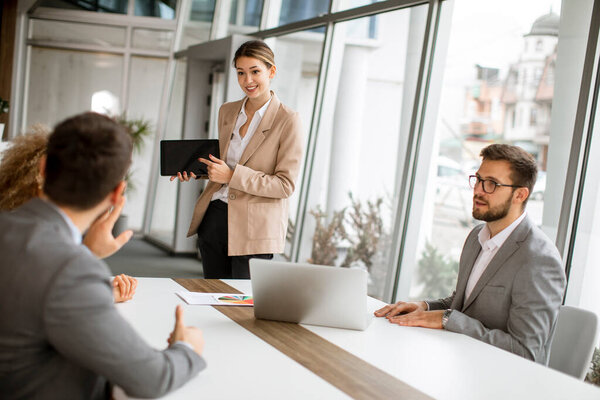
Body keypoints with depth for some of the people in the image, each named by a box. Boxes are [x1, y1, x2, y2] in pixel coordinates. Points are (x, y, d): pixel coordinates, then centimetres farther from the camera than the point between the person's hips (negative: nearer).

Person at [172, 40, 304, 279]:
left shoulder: (287, 120, -8)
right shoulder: (227, 112, 11)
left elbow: (286, 185, -12)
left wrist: (232, 175, -19)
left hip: (253, 227, -6)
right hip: (214, 218, 6)